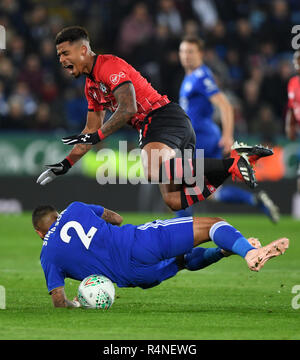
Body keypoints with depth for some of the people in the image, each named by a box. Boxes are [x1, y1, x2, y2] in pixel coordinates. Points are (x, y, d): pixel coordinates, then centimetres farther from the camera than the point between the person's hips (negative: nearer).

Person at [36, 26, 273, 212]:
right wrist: (67, 164, 23)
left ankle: (233, 163, -30)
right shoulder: (91, 86, 22)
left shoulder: (109, 66, -7)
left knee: (152, 170, -38)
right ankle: (236, 160, 0)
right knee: (175, 201, -5)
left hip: (165, 118, -9)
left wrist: (96, 137, -18)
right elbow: (91, 131, 30)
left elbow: (128, 109, -18)